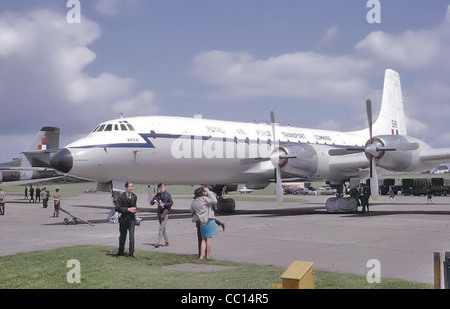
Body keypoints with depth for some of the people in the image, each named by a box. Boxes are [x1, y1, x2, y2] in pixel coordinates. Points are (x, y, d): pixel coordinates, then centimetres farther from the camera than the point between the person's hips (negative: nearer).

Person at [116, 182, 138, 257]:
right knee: (122, 236, 12)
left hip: (132, 218, 2)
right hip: (123, 219, -2)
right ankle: (121, 252, 30)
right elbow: (117, 208, -11)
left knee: (132, 236, -10)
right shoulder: (121, 196, -6)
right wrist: (128, 209, -19)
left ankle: (131, 253, -5)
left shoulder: (134, 196, 7)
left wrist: (135, 209, -1)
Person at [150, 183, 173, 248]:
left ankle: (158, 243, -14)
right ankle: (167, 242, 21)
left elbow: (171, 203, -5)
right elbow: (151, 202, 10)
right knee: (164, 228, 11)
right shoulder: (157, 195, 10)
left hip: (165, 212, -5)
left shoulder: (168, 194, -2)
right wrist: (154, 201, -12)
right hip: (159, 212, 5)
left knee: (161, 228, -11)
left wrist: (164, 204, -18)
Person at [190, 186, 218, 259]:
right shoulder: (204, 199, -12)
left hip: (202, 222, 6)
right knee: (209, 238, 3)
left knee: (204, 239, 13)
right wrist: (209, 192, -5)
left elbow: (192, 211, 19)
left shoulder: (193, 202, 9)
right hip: (209, 220, -6)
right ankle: (208, 255, 7)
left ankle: (201, 256, 8)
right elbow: (215, 201, -11)